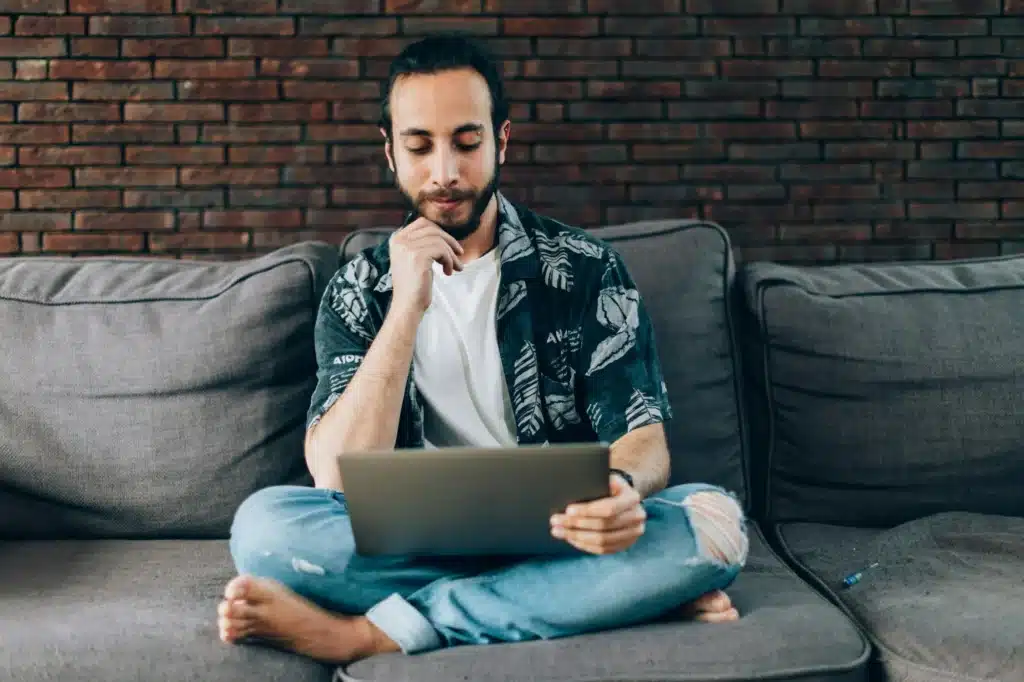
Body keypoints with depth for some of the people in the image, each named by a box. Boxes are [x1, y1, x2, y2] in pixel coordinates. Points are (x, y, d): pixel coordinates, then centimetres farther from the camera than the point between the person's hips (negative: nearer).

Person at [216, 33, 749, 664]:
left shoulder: (587, 268, 0)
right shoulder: (360, 292, 2)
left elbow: (643, 438, -7)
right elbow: (336, 478, -11)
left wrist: (622, 492, -32)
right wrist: (407, 307, -19)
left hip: (563, 536, 1)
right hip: (419, 544, 0)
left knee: (714, 518, -29)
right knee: (264, 522, -26)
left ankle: (372, 631, -25)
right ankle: (598, 595, -23)